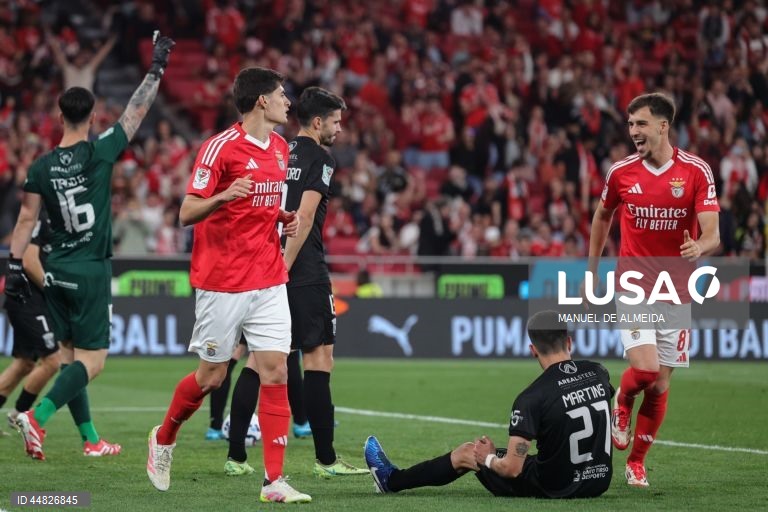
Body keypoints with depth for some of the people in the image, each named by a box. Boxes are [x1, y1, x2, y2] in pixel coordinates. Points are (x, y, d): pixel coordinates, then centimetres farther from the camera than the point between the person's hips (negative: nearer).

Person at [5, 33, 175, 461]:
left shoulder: (42, 167, -1)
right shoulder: (100, 154, -10)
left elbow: (27, 220, 0)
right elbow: (136, 113, -3)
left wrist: (15, 266, 6)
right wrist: (157, 69, 7)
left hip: (57, 270, 5)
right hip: (92, 271, -5)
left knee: (72, 355, 13)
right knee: (92, 361, -5)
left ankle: (91, 438, 16)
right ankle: (38, 417, -23)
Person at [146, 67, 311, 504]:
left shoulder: (280, 148, 12)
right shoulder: (221, 147, -11)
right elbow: (187, 212, -12)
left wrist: (286, 218, 6)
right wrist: (223, 197, -31)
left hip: (269, 280, 6)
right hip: (222, 282, -6)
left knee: (275, 372, -4)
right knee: (212, 376, 4)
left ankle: (275, 481, -4)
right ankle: (164, 438, 33)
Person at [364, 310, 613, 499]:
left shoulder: (532, 397, -20)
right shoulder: (598, 373, -3)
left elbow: (512, 468, -20)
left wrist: (488, 459, 3)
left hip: (554, 488, -5)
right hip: (599, 482, 5)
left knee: (468, 452, 17)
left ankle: (392, 480, 36)